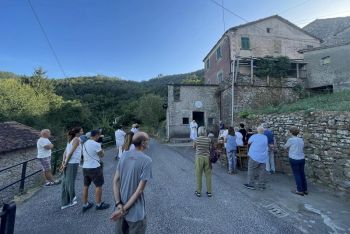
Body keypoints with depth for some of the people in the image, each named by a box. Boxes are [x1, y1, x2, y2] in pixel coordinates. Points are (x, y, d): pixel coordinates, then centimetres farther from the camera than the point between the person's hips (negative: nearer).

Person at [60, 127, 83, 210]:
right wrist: (65, 164, -10)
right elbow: (71, 152, -16)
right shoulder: (77, 139, -11)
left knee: (65, 182, 13)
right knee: (70, 182, 7)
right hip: (73, 163, -8)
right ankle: (71, 200, 25)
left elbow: (65, 152, 11)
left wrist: (63, 162, 5)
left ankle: (65, 203, 25)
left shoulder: (71, 140, 14)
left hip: (68, 163, 8)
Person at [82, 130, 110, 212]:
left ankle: (85, 204, 29)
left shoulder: (85, 143, 6)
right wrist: (102, 150, 11)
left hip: (85, 167, 8)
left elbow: (84, 155, 15)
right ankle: (99, 204, 18)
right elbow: (102, 155, -9)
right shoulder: (96, 144, -19)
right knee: (99, 186, 7)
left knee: (86, 186, 17)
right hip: (95, 168, -8)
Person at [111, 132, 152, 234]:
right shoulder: (146, 160, -22)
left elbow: (115, 181, -5)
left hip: (120, 205, 5)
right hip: (135, 212, -5)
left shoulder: (124, 155, -5)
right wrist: (124, 209, -13)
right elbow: (140, 189, -21)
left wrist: (118, 204, -7)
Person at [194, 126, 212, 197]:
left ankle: (198, 191, 18)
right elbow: (210, 149, 0)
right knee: (208, 175, 12)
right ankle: (209, 192, 20)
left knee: (198, 175, 9)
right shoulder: (209, 139, -5)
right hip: (207, 158, 2)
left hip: (199, 158, -2)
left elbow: (194, 147, 8)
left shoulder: (197, 139, -9)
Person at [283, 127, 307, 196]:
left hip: (294, 159, -6)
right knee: (302, 174, 15)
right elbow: (302, 148, 15)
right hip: (302, 159, 6)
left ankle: (300, 190, 13)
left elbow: (285, 147, -1)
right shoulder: (301, 139, 4)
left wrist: (284, 145, 20)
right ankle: (305, 189, 26)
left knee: (297, 174, 4)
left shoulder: (291, 140, -14)